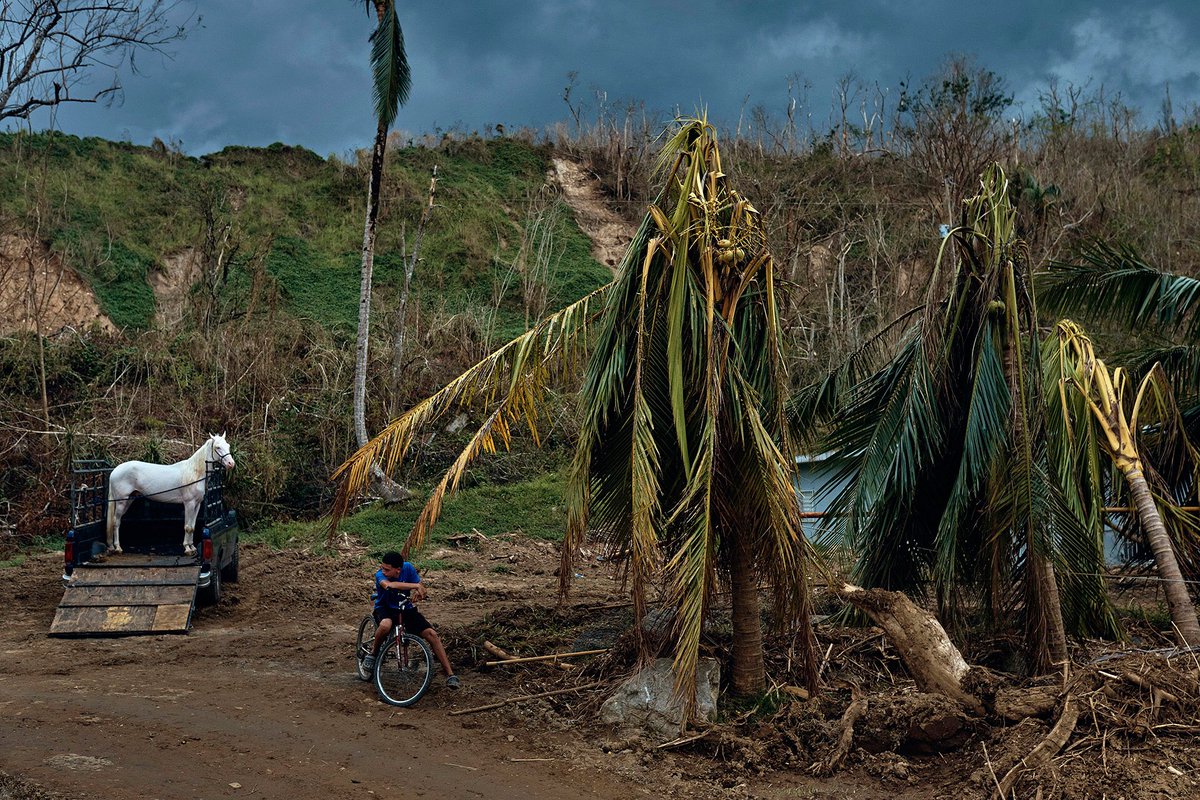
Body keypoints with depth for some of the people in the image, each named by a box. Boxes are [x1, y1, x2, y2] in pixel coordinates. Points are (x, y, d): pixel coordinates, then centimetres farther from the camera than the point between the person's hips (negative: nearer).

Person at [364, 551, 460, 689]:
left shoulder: (408, 568, -14)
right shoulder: (380, 575, -23)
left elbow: (421, 589, -8)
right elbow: (388, 585, -47)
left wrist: (417, 593, -33)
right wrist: (415, 585, -50)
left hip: (405, 609, 3)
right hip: (385, 609, -3)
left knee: (432, 634, -15)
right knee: (386, 625, -40)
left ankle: (450, 675, -12)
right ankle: (373, 653, -9)